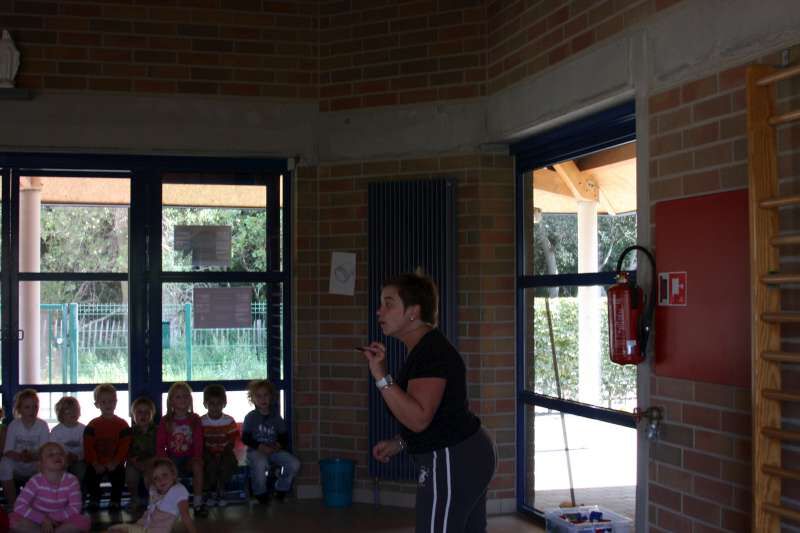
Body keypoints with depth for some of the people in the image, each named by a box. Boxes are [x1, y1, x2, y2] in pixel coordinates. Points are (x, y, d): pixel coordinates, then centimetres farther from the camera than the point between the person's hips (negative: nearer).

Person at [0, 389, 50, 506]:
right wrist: (20, 456, -34)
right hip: (18, 467, 1)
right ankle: (12, 504, -20)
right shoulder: (14, 425, -5)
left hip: (36, 465, -1)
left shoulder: (42, 425, -6)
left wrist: (31, 456, -34)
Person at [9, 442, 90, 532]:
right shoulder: (36, 481, -15)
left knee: (85, 522, -26)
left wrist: (51, 517, -25)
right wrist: (43, 519, -29)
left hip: (59, 521, 1)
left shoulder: (71, 481, -13)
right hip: (37, 521, -1)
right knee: (14, 519, -28)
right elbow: (19, 506, -23)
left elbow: (75, 509, -17)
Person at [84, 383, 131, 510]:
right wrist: (95, 464, -15)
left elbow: (124, 446, -5)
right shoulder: (92, 425, 4)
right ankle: (94, 499, 8)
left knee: (119, 476, -24)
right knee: (91, 476, -19)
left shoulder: (122, 424, 2)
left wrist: (115, 462, -17)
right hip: (97, 465, 1)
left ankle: (115, 500, -2)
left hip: (115, 464, -1)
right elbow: (88, 447, -4)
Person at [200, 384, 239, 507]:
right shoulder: (201, 422, -2)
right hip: (208, 454, -1)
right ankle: (211, 492, -8)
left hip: (224, 453, 1)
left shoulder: (229, 421, -1)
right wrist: (209, 456, -18)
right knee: (210, 465, -32)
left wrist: (221, 454, -17)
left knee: (227, 464, -30)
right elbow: (200, 443, -3)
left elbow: (232, 442, -1)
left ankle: (220, 491, -9)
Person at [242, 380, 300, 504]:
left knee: (294, 464, -19)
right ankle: (260, 493, -12)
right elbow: (245, 438, -5)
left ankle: (281, 489, 6)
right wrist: (260, 446, -19)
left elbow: (284, 437, 10)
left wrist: (279, 445, -13)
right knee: (260, 464, -39)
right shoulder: (251, 417, 1)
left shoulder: (276, 417, 10)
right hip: (256, 451, -4)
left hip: (274, 450, 4)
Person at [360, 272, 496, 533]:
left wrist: (381, 376, -31)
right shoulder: (428, 347, 13)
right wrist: (399, 443, 14)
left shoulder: (432, 352, -20)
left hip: (451, 463, -11)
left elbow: (419, 418, -29)